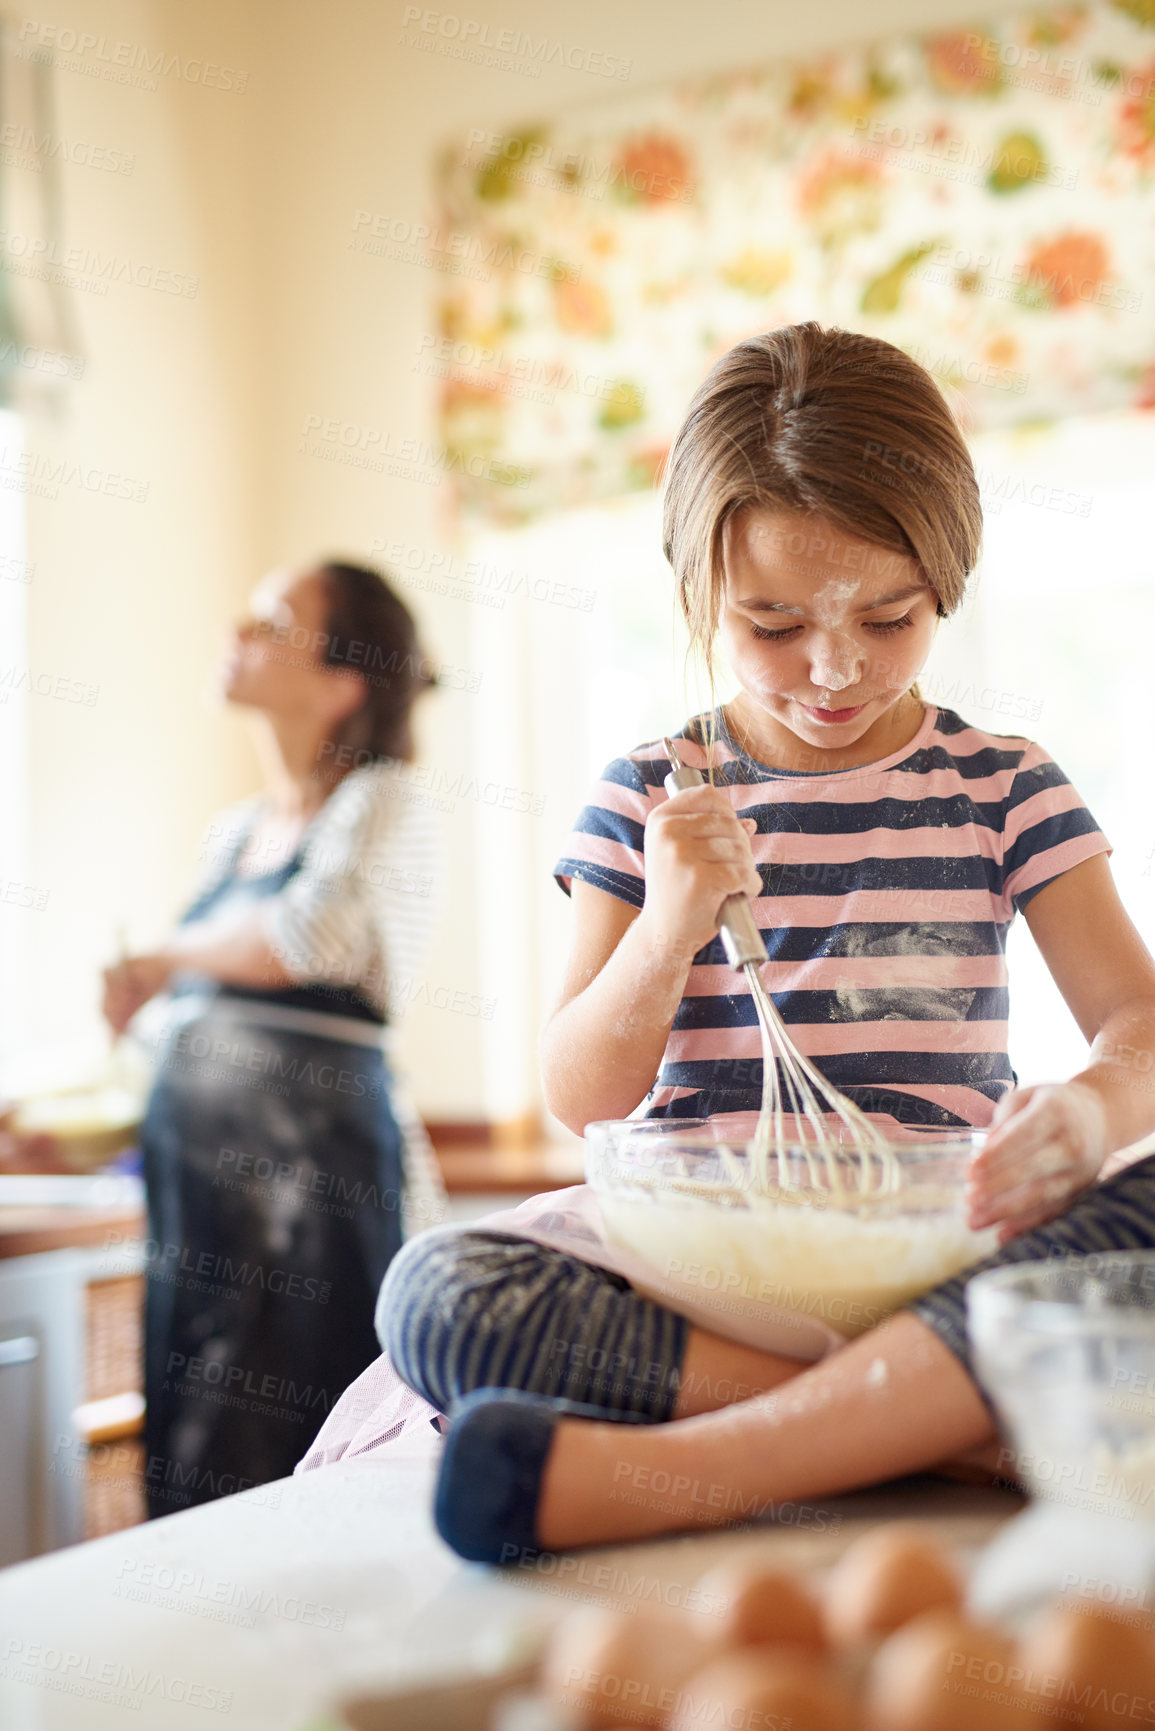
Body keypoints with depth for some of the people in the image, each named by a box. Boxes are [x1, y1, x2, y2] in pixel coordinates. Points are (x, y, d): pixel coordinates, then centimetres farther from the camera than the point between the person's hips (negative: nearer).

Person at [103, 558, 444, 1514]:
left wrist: (162, 962, -7)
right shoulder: (230, 834, 19)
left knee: (274, 1480, -5)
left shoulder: (384, 801, -3)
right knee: (183, 1475, 8)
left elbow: (314, 936, -22)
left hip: (311, 1163, -7)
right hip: (196, 1170, 7)